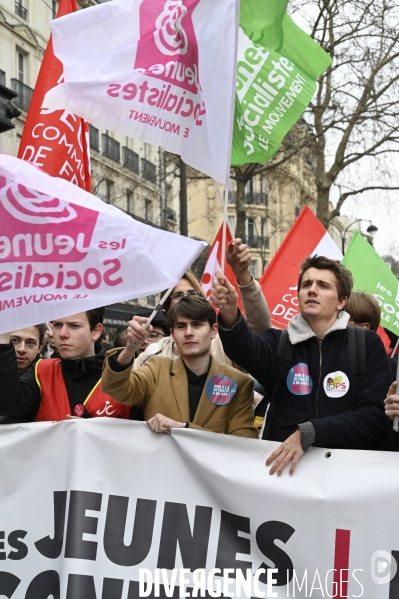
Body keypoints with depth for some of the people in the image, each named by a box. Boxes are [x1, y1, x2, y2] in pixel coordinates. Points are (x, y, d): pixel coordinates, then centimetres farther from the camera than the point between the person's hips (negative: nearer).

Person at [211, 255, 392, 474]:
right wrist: (230, 316, -34)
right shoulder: (279, 342, 7)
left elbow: (376, 417, -4)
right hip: (283, 464, 1)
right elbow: (248, 350, -14)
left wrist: (309, 433, -15)